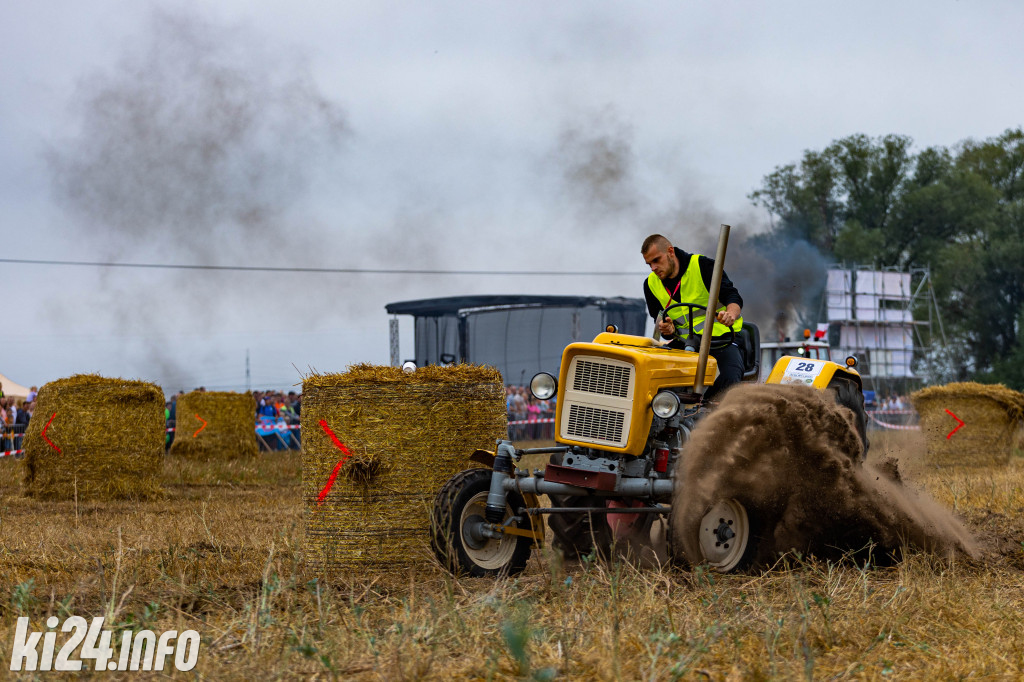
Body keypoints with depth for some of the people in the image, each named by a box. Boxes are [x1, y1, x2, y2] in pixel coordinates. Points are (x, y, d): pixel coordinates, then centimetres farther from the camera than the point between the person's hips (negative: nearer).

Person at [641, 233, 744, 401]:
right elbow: (659, 321, 12)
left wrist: (731, 314, -39)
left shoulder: (703, 266, -8)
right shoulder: (651, 284, 7)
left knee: (729, 380, -34)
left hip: (721, 339, -4)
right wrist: (667, 331, -14)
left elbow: (732, 296, -14)